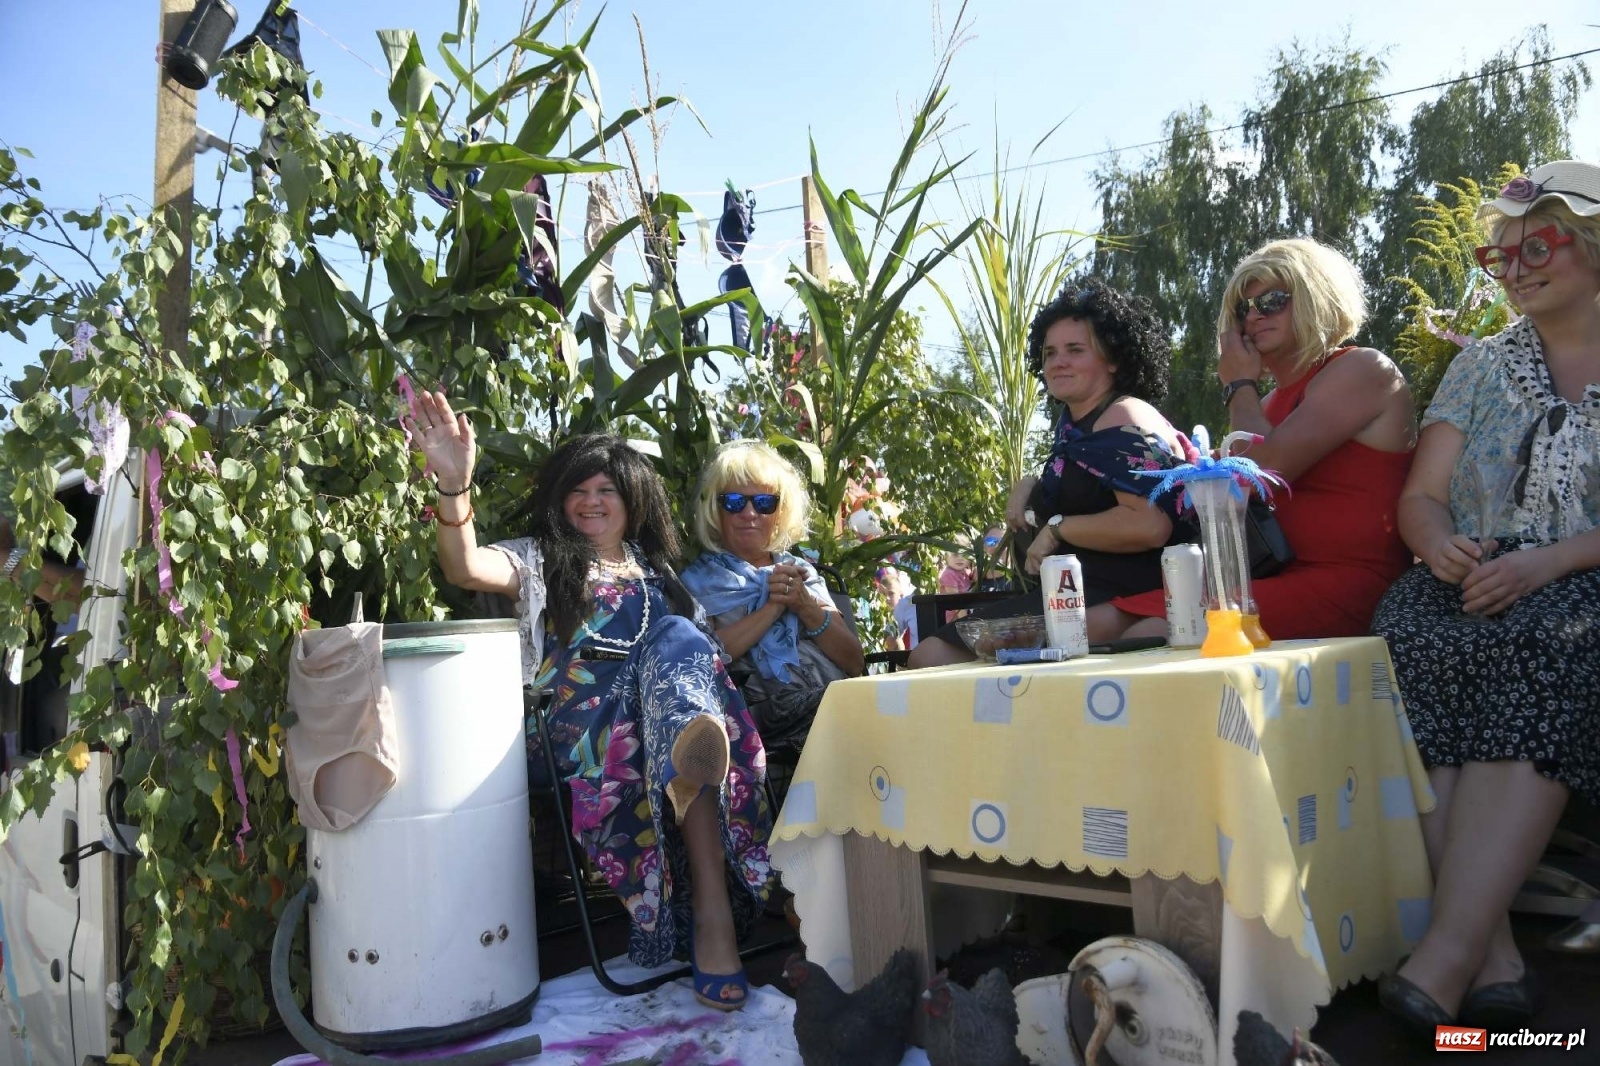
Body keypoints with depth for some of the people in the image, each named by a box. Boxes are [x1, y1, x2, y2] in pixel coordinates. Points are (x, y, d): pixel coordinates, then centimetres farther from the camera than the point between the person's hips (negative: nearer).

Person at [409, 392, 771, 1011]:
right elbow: (464, 568, -4)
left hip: (662, 716, 3)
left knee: (678, 638, -34)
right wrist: (455, 485, -22)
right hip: (581, 722, -3)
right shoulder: (541, 562, 19)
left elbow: (704, 649, 27)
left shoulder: (656, 572, 31)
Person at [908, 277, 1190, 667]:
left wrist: (1057, 528, -15)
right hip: (1070, 591, 10)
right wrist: (1028, 487, 15)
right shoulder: (1074, 421, 18)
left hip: (1112, 600, -10)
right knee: (929, 653, 0)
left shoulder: (1123, 422, -11)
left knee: (934, 655, -21)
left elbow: (1150, 525, -26)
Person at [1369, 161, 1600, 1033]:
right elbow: (1420, 497, 11)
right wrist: (1441, 544, -12)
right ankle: (1492, 957, -35)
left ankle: (1446, 958, -40)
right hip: (1473, 587, 3)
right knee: (1416, 636, -31)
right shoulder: (1480, 366, 19)